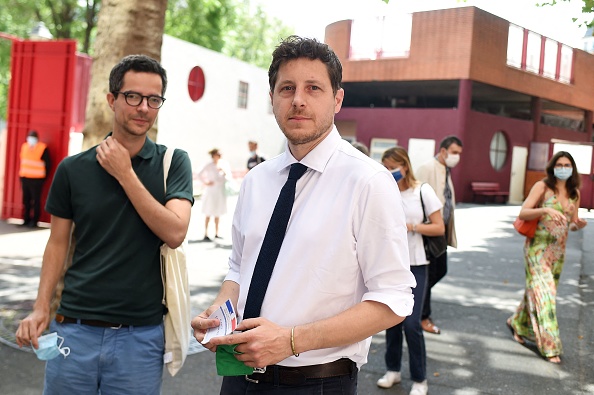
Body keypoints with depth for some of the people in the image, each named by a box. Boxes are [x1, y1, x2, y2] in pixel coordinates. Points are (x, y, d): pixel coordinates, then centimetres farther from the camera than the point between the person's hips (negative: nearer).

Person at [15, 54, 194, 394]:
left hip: (141, 334, -1)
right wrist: (41, 307, -3)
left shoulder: (173, 163, -1)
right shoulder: (73, 169, 2)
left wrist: (125, 173, -13)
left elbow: (174, 233, -14)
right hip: (75, 328, 1)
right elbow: (59, 242, 8)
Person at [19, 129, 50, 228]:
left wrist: (43, 177, -4)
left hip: (37, 179, -6)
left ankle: (34, 221, 1)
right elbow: (22, 162, 18)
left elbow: (47, 164, -5)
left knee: (36, 200, -3)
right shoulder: (24, 146, 10)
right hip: (25, 178, 6)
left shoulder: (43, 148, -8)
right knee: (26, 200, 9)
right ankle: (26, 220, 17)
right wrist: (21, 175, 13)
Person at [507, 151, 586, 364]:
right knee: (543, 293, -8)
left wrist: (579, 225, -9)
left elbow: (572, 223, 14)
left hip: (558, 250, 6)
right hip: (538, 247, -6)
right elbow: (523, 213, -15)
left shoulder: (574, 192, 8)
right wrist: (546, 210, -31)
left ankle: (518, 324, 38)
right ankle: (549, 346, -3)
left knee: (537, 290, 14)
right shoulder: (542, 186, -8)